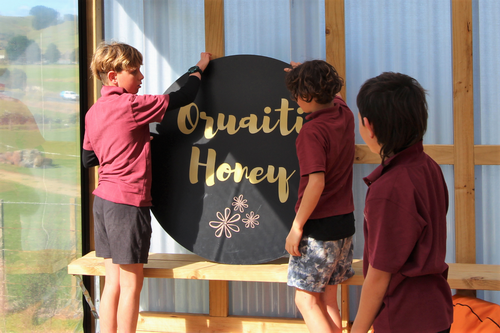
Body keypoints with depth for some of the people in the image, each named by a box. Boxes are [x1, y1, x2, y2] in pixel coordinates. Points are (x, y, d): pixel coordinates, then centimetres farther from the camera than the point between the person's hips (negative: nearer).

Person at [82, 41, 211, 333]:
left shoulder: (94, 112, 10)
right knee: (132, 283, 0)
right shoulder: (132, 105, -13)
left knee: (113, 281, 11)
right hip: (129, 201, -8)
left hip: (103, 199, 8)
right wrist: (200, 67, 8)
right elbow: (182, 98, -9)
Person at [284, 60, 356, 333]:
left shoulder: (312, 131, -19)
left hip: (319, 225, -8)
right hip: (344, 221, 8)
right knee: (327, 299, 15)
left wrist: (296, 227, -19)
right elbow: (334, 95, 30)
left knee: (306, 300, 0)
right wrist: (305, 73, 39)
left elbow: (317, 182, -26)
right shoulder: (344, 114, 4)